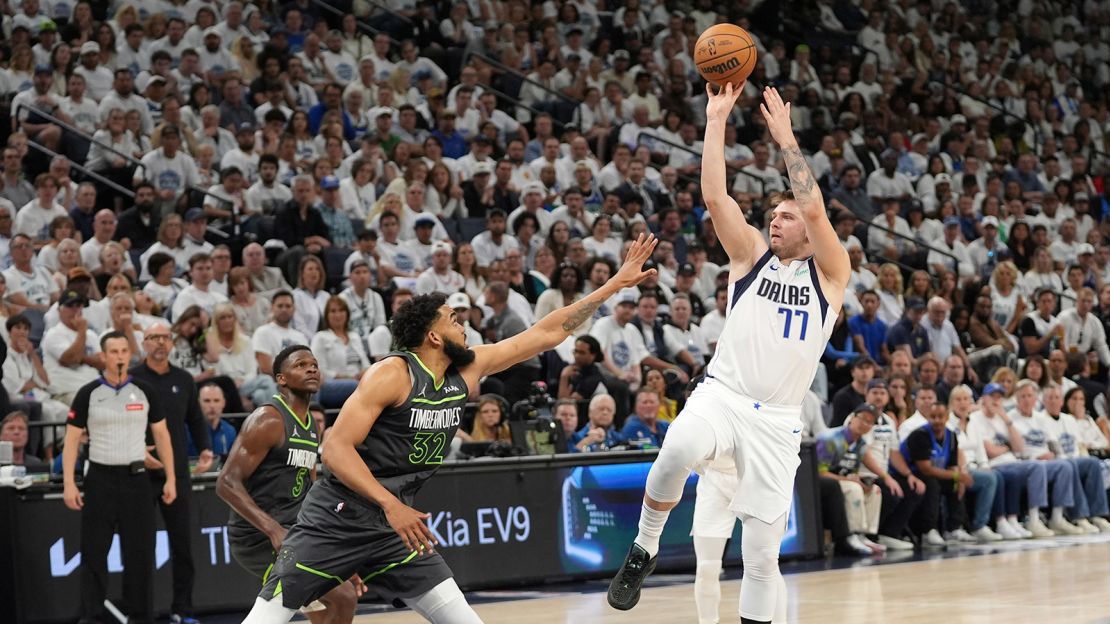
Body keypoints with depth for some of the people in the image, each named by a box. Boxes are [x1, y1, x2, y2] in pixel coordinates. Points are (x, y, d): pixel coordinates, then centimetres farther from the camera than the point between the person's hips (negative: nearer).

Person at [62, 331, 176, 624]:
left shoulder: (144, 392, 4)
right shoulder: (88, 394, -1)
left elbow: (161, 435, 10)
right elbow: (72, 438, 0)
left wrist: (171, 479, 4)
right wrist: (68, 484, -8)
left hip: (136, 478, 1)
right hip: (100, 479, -1)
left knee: (140, 553, 3)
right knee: (94, 553, 0)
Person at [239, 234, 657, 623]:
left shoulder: (467, 370, 5)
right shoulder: (393, 375, -16)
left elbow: (547, 334, 10)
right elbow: (336, 448, -21)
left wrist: (616, 284, 9)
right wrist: (391, 504, -31)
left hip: (393, 528, 6)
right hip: (335, 521, -6)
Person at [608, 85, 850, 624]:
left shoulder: (830, 275, 6)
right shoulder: (752, 256, 11)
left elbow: (815, 209, -11)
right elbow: (715, 196, -2)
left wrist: (786, 139, -7)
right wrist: (716, 121, -6)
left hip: (777, 421, 0)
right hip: (722, 395, 0)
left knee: (762, 552, 0)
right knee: (679, 449, -35)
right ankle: (644, 550, -12)